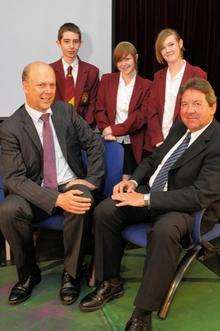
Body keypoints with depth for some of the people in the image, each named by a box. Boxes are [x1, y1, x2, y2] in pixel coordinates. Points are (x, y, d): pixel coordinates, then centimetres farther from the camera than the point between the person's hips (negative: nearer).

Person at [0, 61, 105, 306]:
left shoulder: (66, 111, 5)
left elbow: (94, 144, 11)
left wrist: (92, 180, -4)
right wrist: (56, 199, -27)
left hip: (71, 185, 1)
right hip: (35, 193, -1)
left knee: (82, 202, -33)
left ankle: (71, 274, -9)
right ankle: (28, 274, -2)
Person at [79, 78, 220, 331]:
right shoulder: (179, 128, 9)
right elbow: (153, 158, 19)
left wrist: (146, 200, -25)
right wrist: (133, 181, -2)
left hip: (189, 208, -7)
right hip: (150, 192, 7)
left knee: (163, 231, -38)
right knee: (104, 211, -10)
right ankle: (110, 283, 6)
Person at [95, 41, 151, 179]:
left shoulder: (146, 85, 3)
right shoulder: (107, 80, 10)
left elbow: (142, 116, -6)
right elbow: (100, 109, 4)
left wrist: (115, 129, -12)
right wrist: (106, 130, -13)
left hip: (133, 144, -1)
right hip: (111, 141, 2)